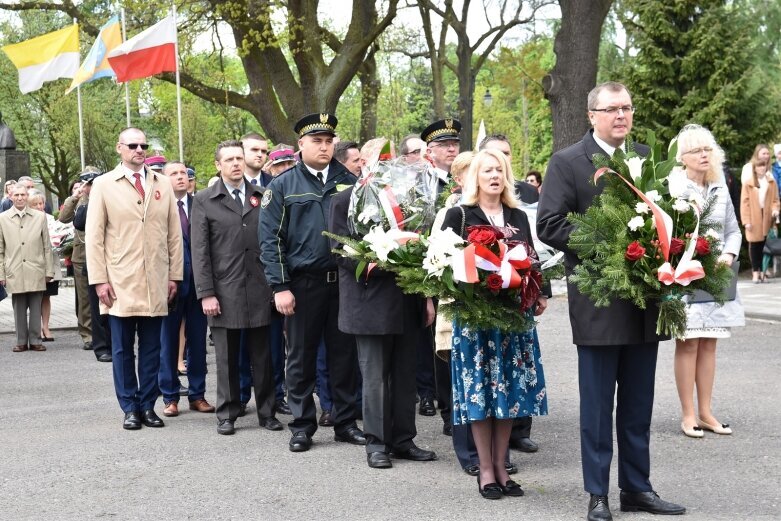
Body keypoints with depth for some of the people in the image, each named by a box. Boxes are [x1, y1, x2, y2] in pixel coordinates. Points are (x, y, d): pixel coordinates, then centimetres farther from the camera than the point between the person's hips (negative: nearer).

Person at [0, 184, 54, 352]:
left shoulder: (40, 216, 6)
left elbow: (47, 247, 8)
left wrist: (49, 270, 4)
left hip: (36, 271, 0)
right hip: (14, 273, 0)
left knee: (36, 309, 3)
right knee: (19, 309, 4)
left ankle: (35, 340, 11)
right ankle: (21, 341, 13)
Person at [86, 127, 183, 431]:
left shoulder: (162, 185, 10)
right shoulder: (104, 185, 3)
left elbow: (174, 234, 10)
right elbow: (94, 236, 0)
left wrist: (174, 275, 5)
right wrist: (99, 280, -6)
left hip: (156, 284, 2)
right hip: (120, 283, -2)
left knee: (151, 348, 6)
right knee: (123, 349, 4)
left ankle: (148, 405, 15)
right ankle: (129, 408, 12)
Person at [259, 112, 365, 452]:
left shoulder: (348, 181, 7)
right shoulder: (283, 185, 0)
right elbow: (270, 239, -3)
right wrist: (280, 287, -10)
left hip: (344, 281, 2)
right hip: (303, 284, -2)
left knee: (344, 355, 9)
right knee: (301, 357, 6)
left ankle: (345, 423, 20)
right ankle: (302, 427, 16)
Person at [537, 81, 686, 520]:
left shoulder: (647, 157, 11)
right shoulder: (568, 162, -4)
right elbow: (549, 225, -10)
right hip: (597, 301, -5)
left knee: (638, 404, 13)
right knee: (597, 403, 4)